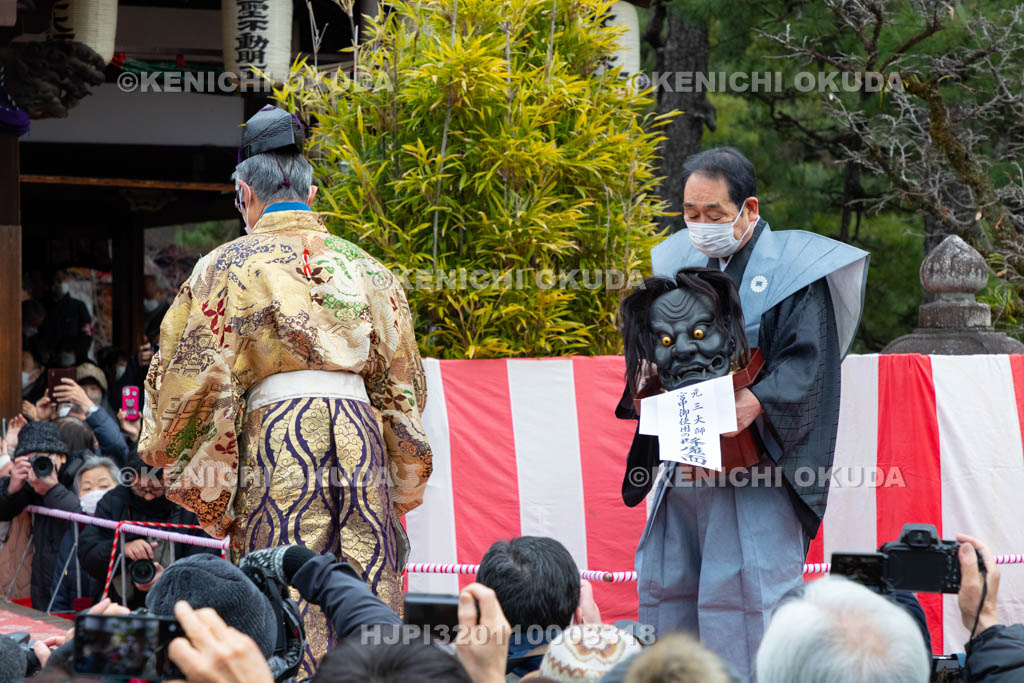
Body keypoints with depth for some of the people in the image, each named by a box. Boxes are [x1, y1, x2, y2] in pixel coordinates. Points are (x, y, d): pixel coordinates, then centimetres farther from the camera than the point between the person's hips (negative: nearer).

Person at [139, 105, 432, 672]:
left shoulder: (228, 266, 5)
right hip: (362, 436, 4)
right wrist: (405, 485, 23)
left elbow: (197, 382, 0)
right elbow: (402, 381, 17)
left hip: (276, 438, -3)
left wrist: (206, 494, 7)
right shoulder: (363, 266, 16)